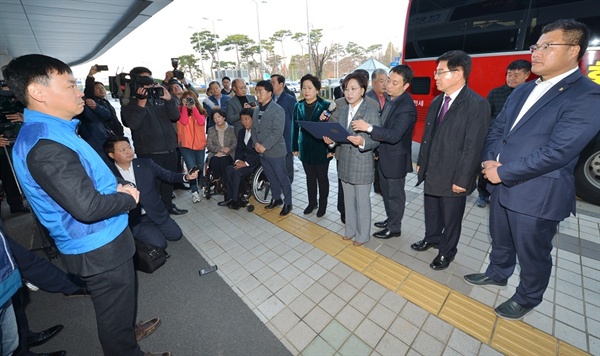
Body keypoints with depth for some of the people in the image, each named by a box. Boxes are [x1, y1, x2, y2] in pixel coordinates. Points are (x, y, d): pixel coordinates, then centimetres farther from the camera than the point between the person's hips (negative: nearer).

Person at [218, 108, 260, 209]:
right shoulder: (241, 132, 15)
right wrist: (238, 160, -5)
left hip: (255, 162, -6)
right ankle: (229, 198, -10)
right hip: (243, 160, 7)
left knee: (237, 172, -28)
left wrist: (246, 163, -19)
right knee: (229, 169, -19)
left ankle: (235, 200, -14)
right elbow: (238, 149, 15)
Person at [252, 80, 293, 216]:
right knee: (271, 178, 18)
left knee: (282, 178, 4)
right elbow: (253, 128, 13)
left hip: (275, 151, -7)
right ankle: (276, 198, 35)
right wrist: (256, 143, -3)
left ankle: (287, 203, 19)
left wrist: (265, 146, -19)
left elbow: (277, 132, -20)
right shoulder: (256, 110, 11)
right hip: (262, 151, 7)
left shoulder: (278, 110, -13)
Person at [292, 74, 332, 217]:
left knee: (322, 177, 11)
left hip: (321, 148, -3)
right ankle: (312, 202, 33)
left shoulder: (325, 105, -7)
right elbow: (295, 127, 7)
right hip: (305, 148, 4)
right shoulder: (298, 106, 4)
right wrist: (295, 147, 6)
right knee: (310, 177, 16)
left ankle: (322, 204, 29)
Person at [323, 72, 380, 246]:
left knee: (362, 202, 10)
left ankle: (362, 234, 30)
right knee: (348, 200, 19)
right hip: (344, 164, 6)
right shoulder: (342, 111, 8)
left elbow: (376, 140, -14)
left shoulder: (371, 111, -10)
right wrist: (331, 141, -12)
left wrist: (362, 142, -33)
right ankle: (350, 229, 39)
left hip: (362, 165, -6)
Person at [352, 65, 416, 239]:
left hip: (395, 159, -9)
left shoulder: (407, 107, -24)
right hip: (384, 156, 9)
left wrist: (368, 128, -40)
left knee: (395, 194, 9)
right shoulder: (391, 98, 4)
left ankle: (394, 228, 29)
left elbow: (394, 135, -32)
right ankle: (390, 219, 42)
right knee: (386, 192, 22)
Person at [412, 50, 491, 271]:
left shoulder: (477, 104, -15)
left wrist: (461, 180, -17)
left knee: (451, 218, 14)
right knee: (431, 211, 22)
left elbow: (473, 146, -18)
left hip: (452, 177, -6)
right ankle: (431, 238, 46)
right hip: (431, 172, 6)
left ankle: (446, 252, 35)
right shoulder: (436, 101, 7)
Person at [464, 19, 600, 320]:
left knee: (532, 253, 14)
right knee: (500, 239, 25)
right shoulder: (522, 91, 9)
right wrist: (489, 160, -8)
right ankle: (497, 273, 48)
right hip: (502, 183, 7)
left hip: (538, 194, -7)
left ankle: (527, 298, 38)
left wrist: (502, 172, -18)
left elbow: (556, 152, -23)